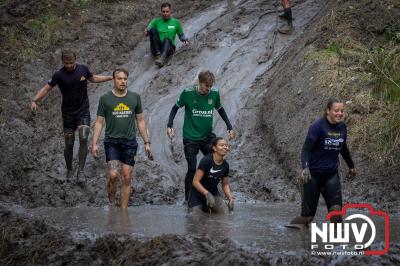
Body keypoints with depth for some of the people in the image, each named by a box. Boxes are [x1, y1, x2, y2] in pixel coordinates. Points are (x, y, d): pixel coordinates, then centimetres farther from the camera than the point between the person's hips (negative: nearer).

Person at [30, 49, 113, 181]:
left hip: (83, 111, 1)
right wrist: (34, 100, -20)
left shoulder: (83, 69, -3)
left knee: (83, 140, -16)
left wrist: (110, 77, 16)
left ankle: (81, 170, -9)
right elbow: (46, 88, -7)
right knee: (69, 144, 4)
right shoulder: (59, 75, -10)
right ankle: (69, 170, 22)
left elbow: (93, 78, 17)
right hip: (68, 113, -1)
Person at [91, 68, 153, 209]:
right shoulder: (105, 98, 1)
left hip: (130, 142, 2)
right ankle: (111, 203, 6)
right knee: (112, 175, -17)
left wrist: (147, 142, 10)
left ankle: (123, 209, 9)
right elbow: (99, 122, 4)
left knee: (126, 178, 2)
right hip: (112, 141, -2)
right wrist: (94, 143, -4)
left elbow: (140, 121, 13)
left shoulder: (135, 97, 7)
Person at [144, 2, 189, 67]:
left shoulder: (176, 22, 13)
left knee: (166, 39, -36)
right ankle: (158, 54, -33)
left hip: (169, 47, -1)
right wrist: (146, 32, -27)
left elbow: (181, 35, 21)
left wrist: (185, 40, -1)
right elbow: (148, 29, -3)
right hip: (156, 49, 1)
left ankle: (162, 58, -65)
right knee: (153, 29, -23)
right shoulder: (156, 21, 12)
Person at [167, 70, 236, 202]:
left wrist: (230, 127, 8)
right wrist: (170, 125, -8)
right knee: (192, 169, -6)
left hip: (208, 136, 3)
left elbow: (220, 109, 13)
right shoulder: (187, 93, -13)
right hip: (191, 138, -3)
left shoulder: (215, 93, -6)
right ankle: (188, 199, 10)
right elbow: (176, 107, 3)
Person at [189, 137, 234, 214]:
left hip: (213, 192, 5)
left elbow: (225, 184, 8)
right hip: (197, 195, -5)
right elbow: (195, 181, -24)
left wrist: (230, 198, -8)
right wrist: (207, 194, -34)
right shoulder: (206, 161, -22)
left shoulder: (225, 165, -4)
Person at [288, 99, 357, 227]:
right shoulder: (317, 126, -14)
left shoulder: (342, 127, 3)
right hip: (314, 174, -4)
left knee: (336, 209, -14)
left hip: (332, 174, 4)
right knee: (308, 215, 0)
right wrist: (305, 168, -37)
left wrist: (351, 165, 32)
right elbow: (306, 149, -21)